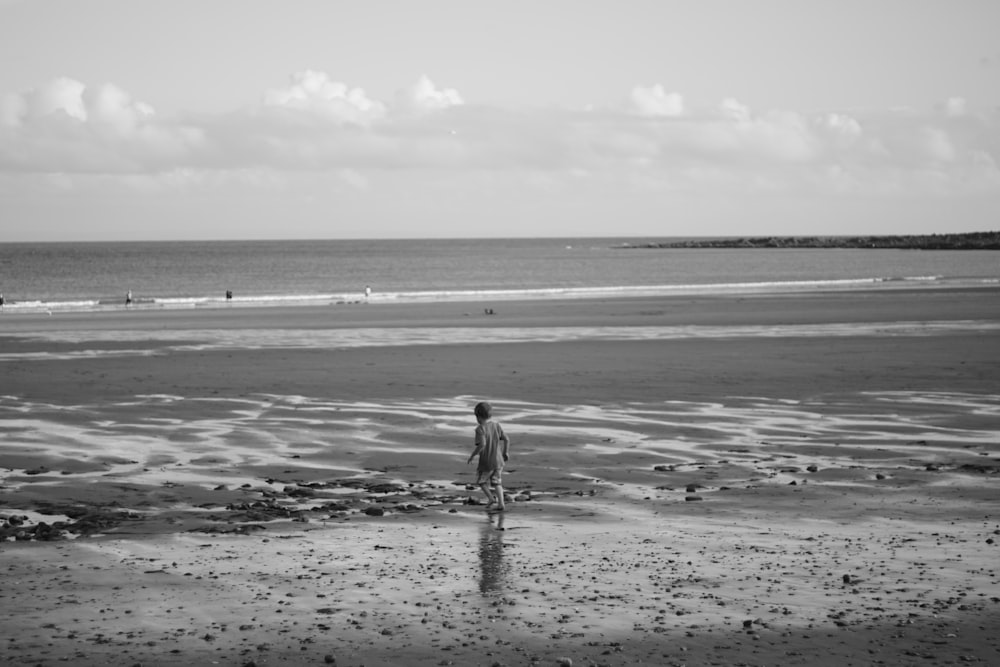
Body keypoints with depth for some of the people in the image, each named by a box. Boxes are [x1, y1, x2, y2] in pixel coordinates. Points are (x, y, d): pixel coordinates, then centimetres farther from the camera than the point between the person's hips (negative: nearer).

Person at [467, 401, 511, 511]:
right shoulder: (497, 425, 1)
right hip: (498, 461, 5)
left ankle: (491, 498, 2)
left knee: (481, 480, 18)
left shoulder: (480, 429, -16)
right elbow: (507, 440, 2)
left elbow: (482, 445, -27)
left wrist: (472, 456, -15)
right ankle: (501, 503, 4)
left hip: (486, 462, -5)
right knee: (496, 482, 17)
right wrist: (506, 453, 16)